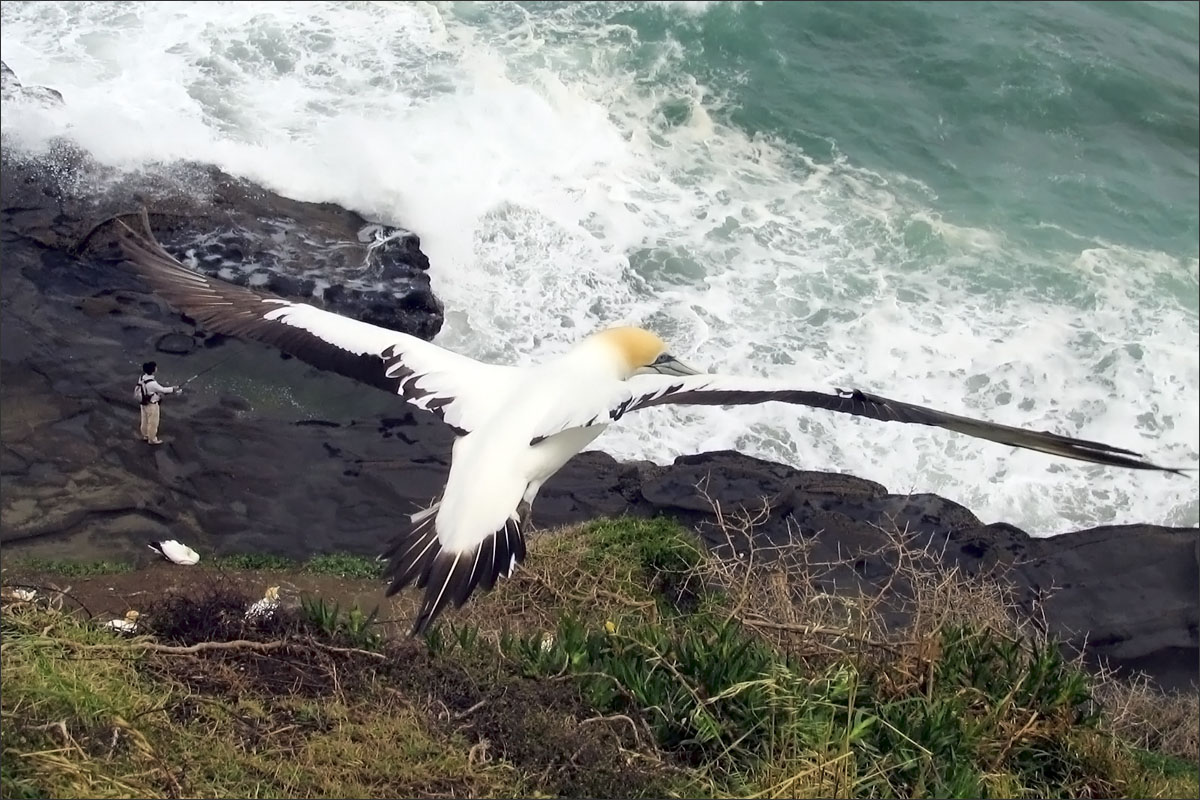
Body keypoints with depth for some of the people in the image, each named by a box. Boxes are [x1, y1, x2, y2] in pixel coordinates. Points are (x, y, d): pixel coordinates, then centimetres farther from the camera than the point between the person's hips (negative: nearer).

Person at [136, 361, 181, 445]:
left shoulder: (142, 378, -9)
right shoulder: (152, 383, -34)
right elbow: (162, 390, -21)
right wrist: (175, 389, -8)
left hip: (144, 403, 8)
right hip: (151, 405, -8)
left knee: (145, 421, 26)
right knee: (153, 423, 13)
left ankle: (145, 436, 45)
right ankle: (152, 439, 29)